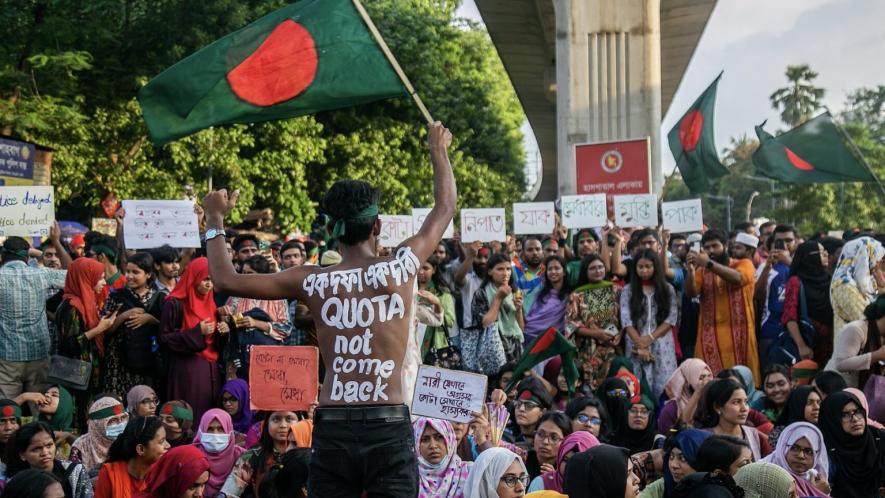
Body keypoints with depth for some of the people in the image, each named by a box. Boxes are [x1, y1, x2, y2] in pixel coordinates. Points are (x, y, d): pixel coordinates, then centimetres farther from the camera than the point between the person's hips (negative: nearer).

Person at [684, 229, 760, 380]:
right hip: (710, 334, 2)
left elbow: (737, 278, -18)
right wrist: (691, 271, -22)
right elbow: (691, 293, -4)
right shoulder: (701, 271, 12)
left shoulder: (744, 264, 5)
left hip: (738, 333, -2)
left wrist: (709, 264, -27)